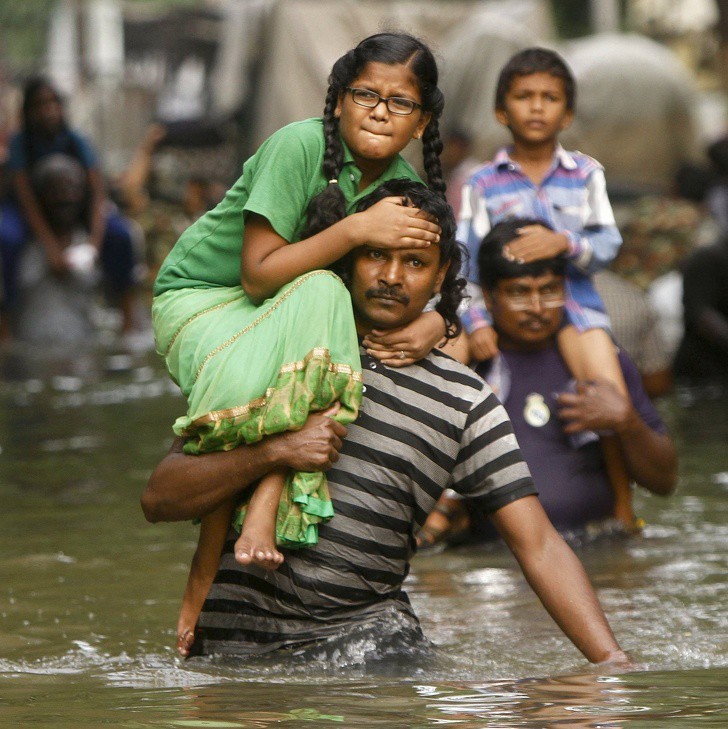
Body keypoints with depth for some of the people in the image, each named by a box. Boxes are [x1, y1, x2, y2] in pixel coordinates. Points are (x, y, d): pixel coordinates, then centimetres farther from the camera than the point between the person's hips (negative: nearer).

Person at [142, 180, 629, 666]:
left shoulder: (465, 401, 7)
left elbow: (539, 546, 3)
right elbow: (159, 498, 0)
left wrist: (611, 658, -11)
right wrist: (274, 453, -16)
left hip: (367, 626, 1)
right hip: (241, 641, -1)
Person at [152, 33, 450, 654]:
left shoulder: (404, 181, -3)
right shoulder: (300, 146, -22)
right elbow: (259, 274, -26)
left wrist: (433, 324, -24)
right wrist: (355, 229, -34)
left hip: (295, 314, 6)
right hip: (200, 298, -6)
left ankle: (263, 509, -31)